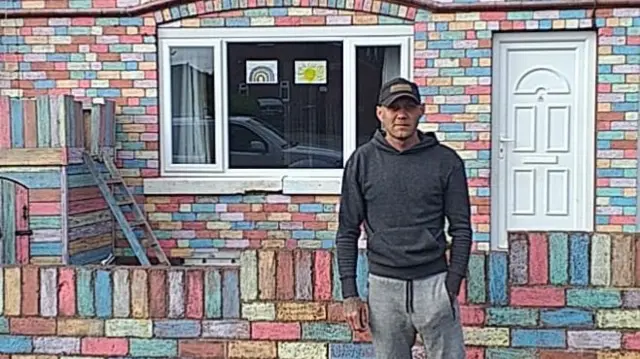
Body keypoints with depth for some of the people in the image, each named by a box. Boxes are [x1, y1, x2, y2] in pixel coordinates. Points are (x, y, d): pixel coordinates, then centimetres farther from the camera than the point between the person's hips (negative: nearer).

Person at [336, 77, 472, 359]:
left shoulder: (446, 161, 0)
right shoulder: (362, 161, 2)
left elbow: (461, 228, 3)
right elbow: (347, 232, 4)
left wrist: (452, 285, -5)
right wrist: (349, 293, -2)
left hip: (434, 282, -1)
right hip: (384, 285, 1)